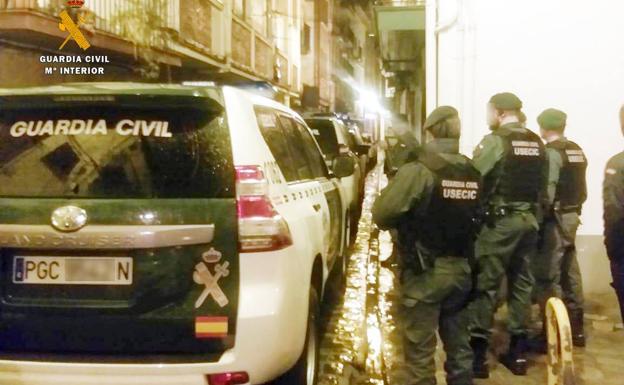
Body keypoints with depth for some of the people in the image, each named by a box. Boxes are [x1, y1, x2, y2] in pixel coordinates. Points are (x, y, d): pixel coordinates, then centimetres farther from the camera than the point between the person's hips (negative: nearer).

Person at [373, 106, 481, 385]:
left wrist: (409, 218, 4)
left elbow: (382, 215, -16)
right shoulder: (473, 174, 3)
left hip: (424, 273, -6)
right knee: (459, 344, 18)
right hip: (461, 270, 6)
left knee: (420, 350, 2)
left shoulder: (417, 171, -16)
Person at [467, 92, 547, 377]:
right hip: (529, 219, 7)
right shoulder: (537, 143, 8)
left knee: (485, 284, -1)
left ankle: (478, 353, 1)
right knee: (521, 282, 12)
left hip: (499, 220, -6)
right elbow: (543, 185, 9)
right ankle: (518, 351, 18)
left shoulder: (495, 141, -11)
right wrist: (533, 212, 16)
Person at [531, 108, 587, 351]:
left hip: (556, 219, -9)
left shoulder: (550, 152, -14)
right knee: (570, 273, 15)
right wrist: (573, 209, 16)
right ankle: (575, 329, 23)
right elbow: (581, 189, 9)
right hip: (572, 216, 9)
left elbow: (546, 193, -20)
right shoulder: (576, 150, 10)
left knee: (547, 277, -5)